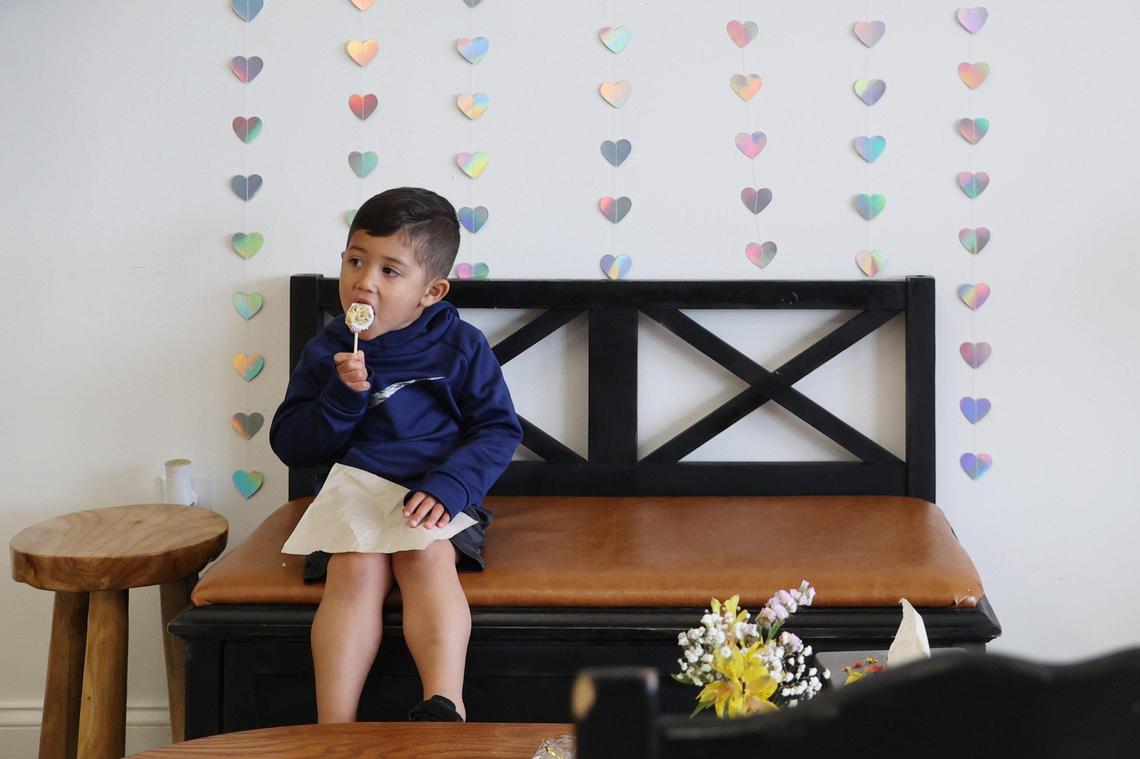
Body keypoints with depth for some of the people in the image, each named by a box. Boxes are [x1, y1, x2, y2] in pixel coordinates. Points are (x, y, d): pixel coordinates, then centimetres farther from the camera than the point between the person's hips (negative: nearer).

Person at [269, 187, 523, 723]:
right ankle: (334, 729, -37)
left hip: (435, 502, -1)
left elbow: (498, 431, -2)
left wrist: (447, 486, -19)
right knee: (357, 567, -29)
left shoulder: (460, 348, 2)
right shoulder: (326, 352, 7)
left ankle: (445, 705, -44)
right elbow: (290, 445, 5)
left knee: (426, 558, -33)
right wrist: (342, 396, -13)